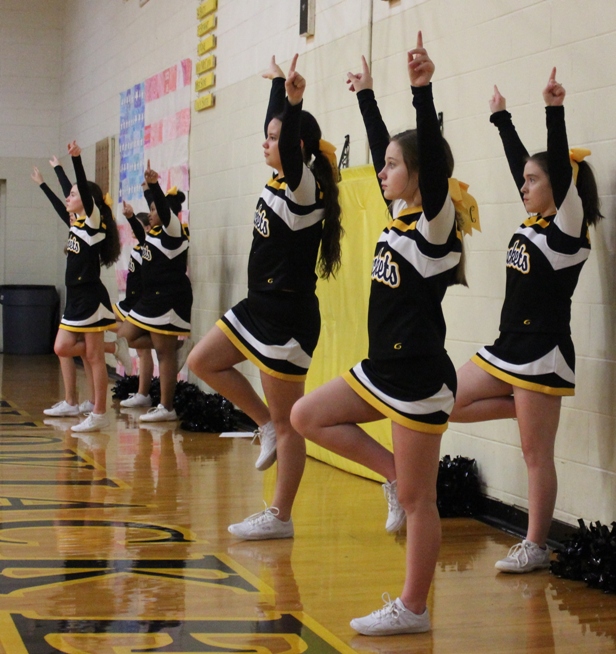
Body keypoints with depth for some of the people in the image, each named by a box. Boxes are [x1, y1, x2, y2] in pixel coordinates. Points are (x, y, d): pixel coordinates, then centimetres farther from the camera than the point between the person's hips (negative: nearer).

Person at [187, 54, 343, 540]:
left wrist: (294, 104, -50)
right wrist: (277, 84, 35)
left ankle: (280, 518, 7)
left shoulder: (305, 188, -16)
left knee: (287, 421, -1)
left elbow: (292, 145, -37)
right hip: (260, 305, 9)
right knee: (203, 361, 17)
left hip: (288, 316, -9)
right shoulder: (281, 181, 8)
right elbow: (276, 128, 24)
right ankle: (266, 425, 21)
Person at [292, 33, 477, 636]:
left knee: (417, 499, -1)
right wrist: (366, 96, 27)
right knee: (308, 417, 13)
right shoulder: (400, 214, 9)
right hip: (381, 369, 9)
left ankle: (413, 610, 8)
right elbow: (382, 149, 20)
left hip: (419, 377, -9)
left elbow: (432, 161, -30)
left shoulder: (436, 221, -14)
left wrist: (423, 92, -38)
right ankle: (393, 474, 16)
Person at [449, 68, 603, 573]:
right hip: (508, 347, 8)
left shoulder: (568, 230, -11)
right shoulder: (534, 221, 9)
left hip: (543, 353, -8)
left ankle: (535, 548, 7)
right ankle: (527, 411, 17)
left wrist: (555, 113, -30)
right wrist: (501, 116, 24)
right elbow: (518, 162, 17)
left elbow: (563, 170, -23)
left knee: (536, 454, -2)